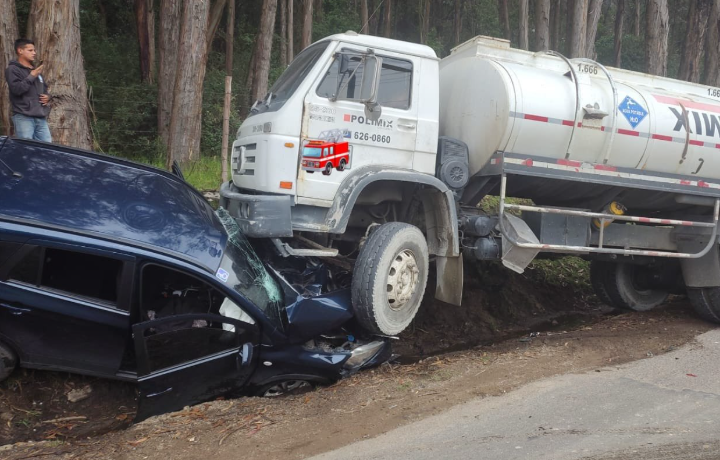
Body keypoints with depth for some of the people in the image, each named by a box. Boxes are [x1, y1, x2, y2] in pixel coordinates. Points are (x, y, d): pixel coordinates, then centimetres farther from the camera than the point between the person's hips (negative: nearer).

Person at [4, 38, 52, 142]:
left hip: (41, 118, 7)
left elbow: (44, 89, 31)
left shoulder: (36, 70, 22)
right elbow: (16, 89, -14)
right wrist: (31, 76, -13)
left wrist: (47, 97, 9)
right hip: (23, 117, -7)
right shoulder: (12, 69, -1)